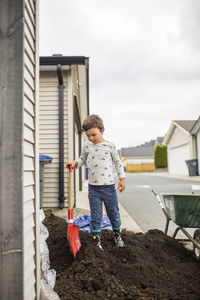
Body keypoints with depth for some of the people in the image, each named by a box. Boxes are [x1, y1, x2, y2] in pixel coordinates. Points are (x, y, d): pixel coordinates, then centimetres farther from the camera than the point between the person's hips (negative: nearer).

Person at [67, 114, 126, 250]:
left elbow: (118, 162, 4)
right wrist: (76, 163, -2)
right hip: (93, 188, 1)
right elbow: (83, 159, 19)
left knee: (114, 213, 14)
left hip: (109, 186, -1)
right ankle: (96, 240, 20)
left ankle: (117, 234, 38)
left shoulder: (110, 145, -4)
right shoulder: (87, 146, 3)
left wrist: (122, 178, 1)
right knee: (95, 216, 6)